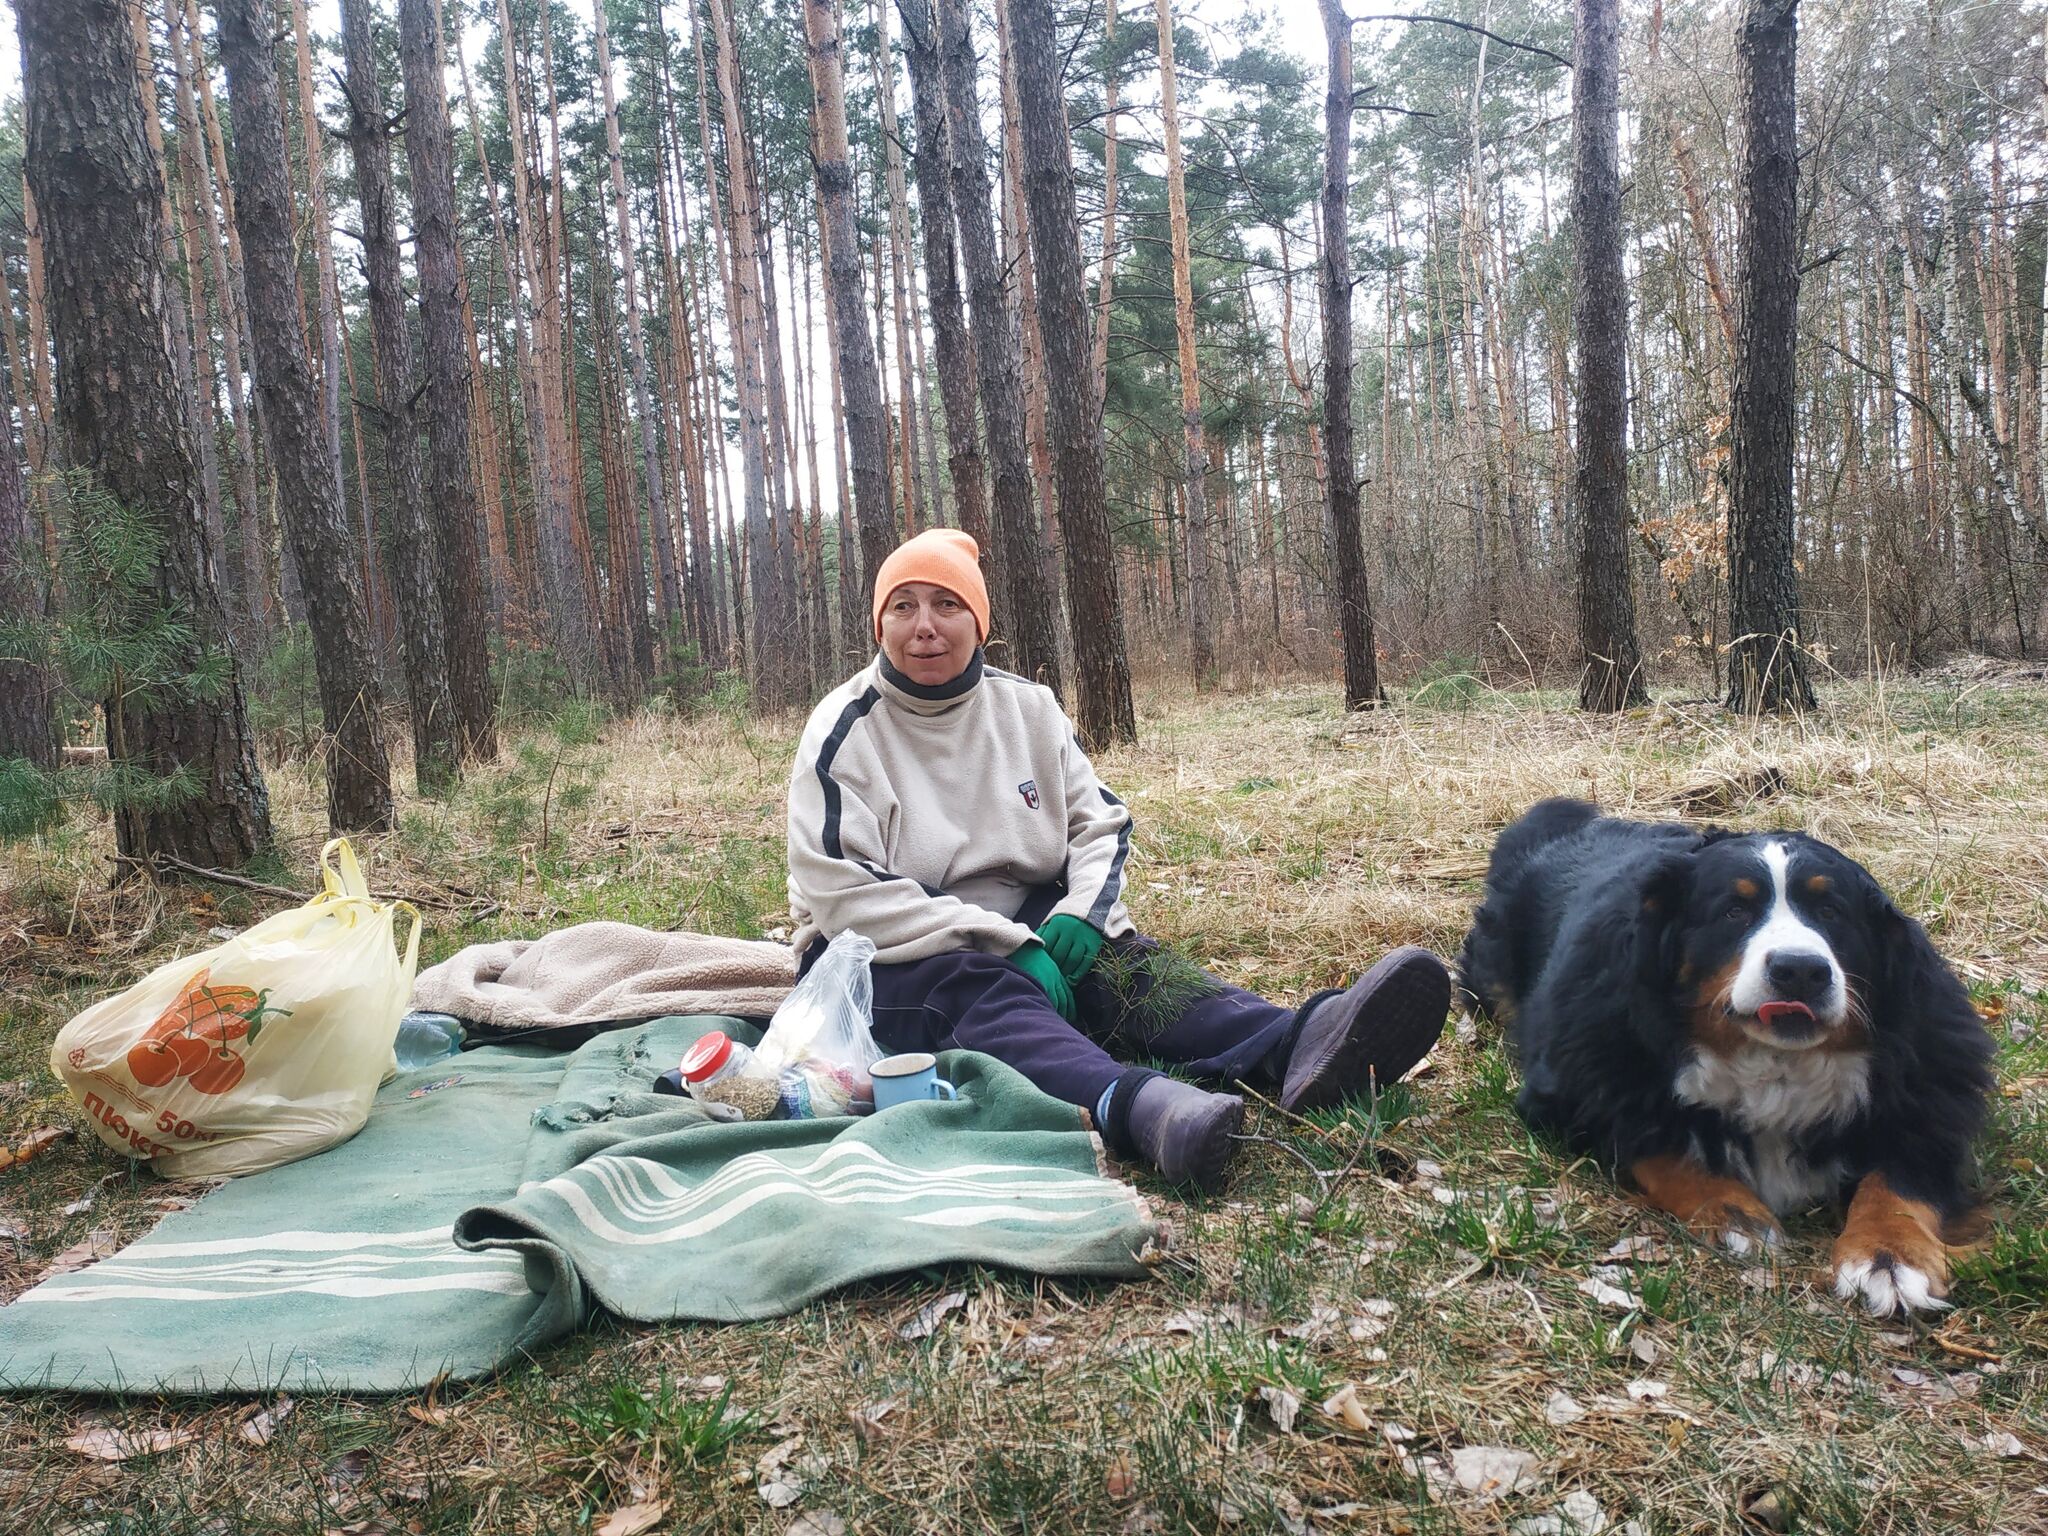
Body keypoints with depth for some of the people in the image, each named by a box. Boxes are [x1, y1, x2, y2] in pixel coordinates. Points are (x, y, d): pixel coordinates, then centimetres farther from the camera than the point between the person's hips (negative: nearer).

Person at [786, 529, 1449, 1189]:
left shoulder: (1027, 707, 7)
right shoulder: (845, 731, -7)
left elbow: (1101, 825, 9)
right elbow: (844, 895, -16)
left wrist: (1079, 914, -15)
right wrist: (1006, 942, -23)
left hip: (1023, 932, 5)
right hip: (892, 956, -4)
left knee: (1126, 961, -25)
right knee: (987, 994, -37)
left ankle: (1292, 1046, -53)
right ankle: (1140, 1105, -67)